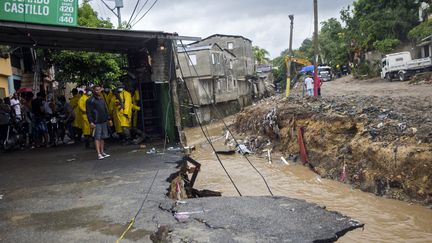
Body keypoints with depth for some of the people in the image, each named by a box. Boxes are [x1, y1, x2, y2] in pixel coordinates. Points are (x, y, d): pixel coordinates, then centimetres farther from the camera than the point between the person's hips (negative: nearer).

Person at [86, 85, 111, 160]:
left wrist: (109, 119, 19)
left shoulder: (102, 99, 17)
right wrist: (91, 122, -18)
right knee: (97, 138, -7)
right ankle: (99, 154, -8)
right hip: (96, 123, -7)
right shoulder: (90, 100, -6)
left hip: (104, 121, 7)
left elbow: (106, 110, 23)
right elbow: (88, 112, -11)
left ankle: (102, 152, 21)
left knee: (102, 137, 12)